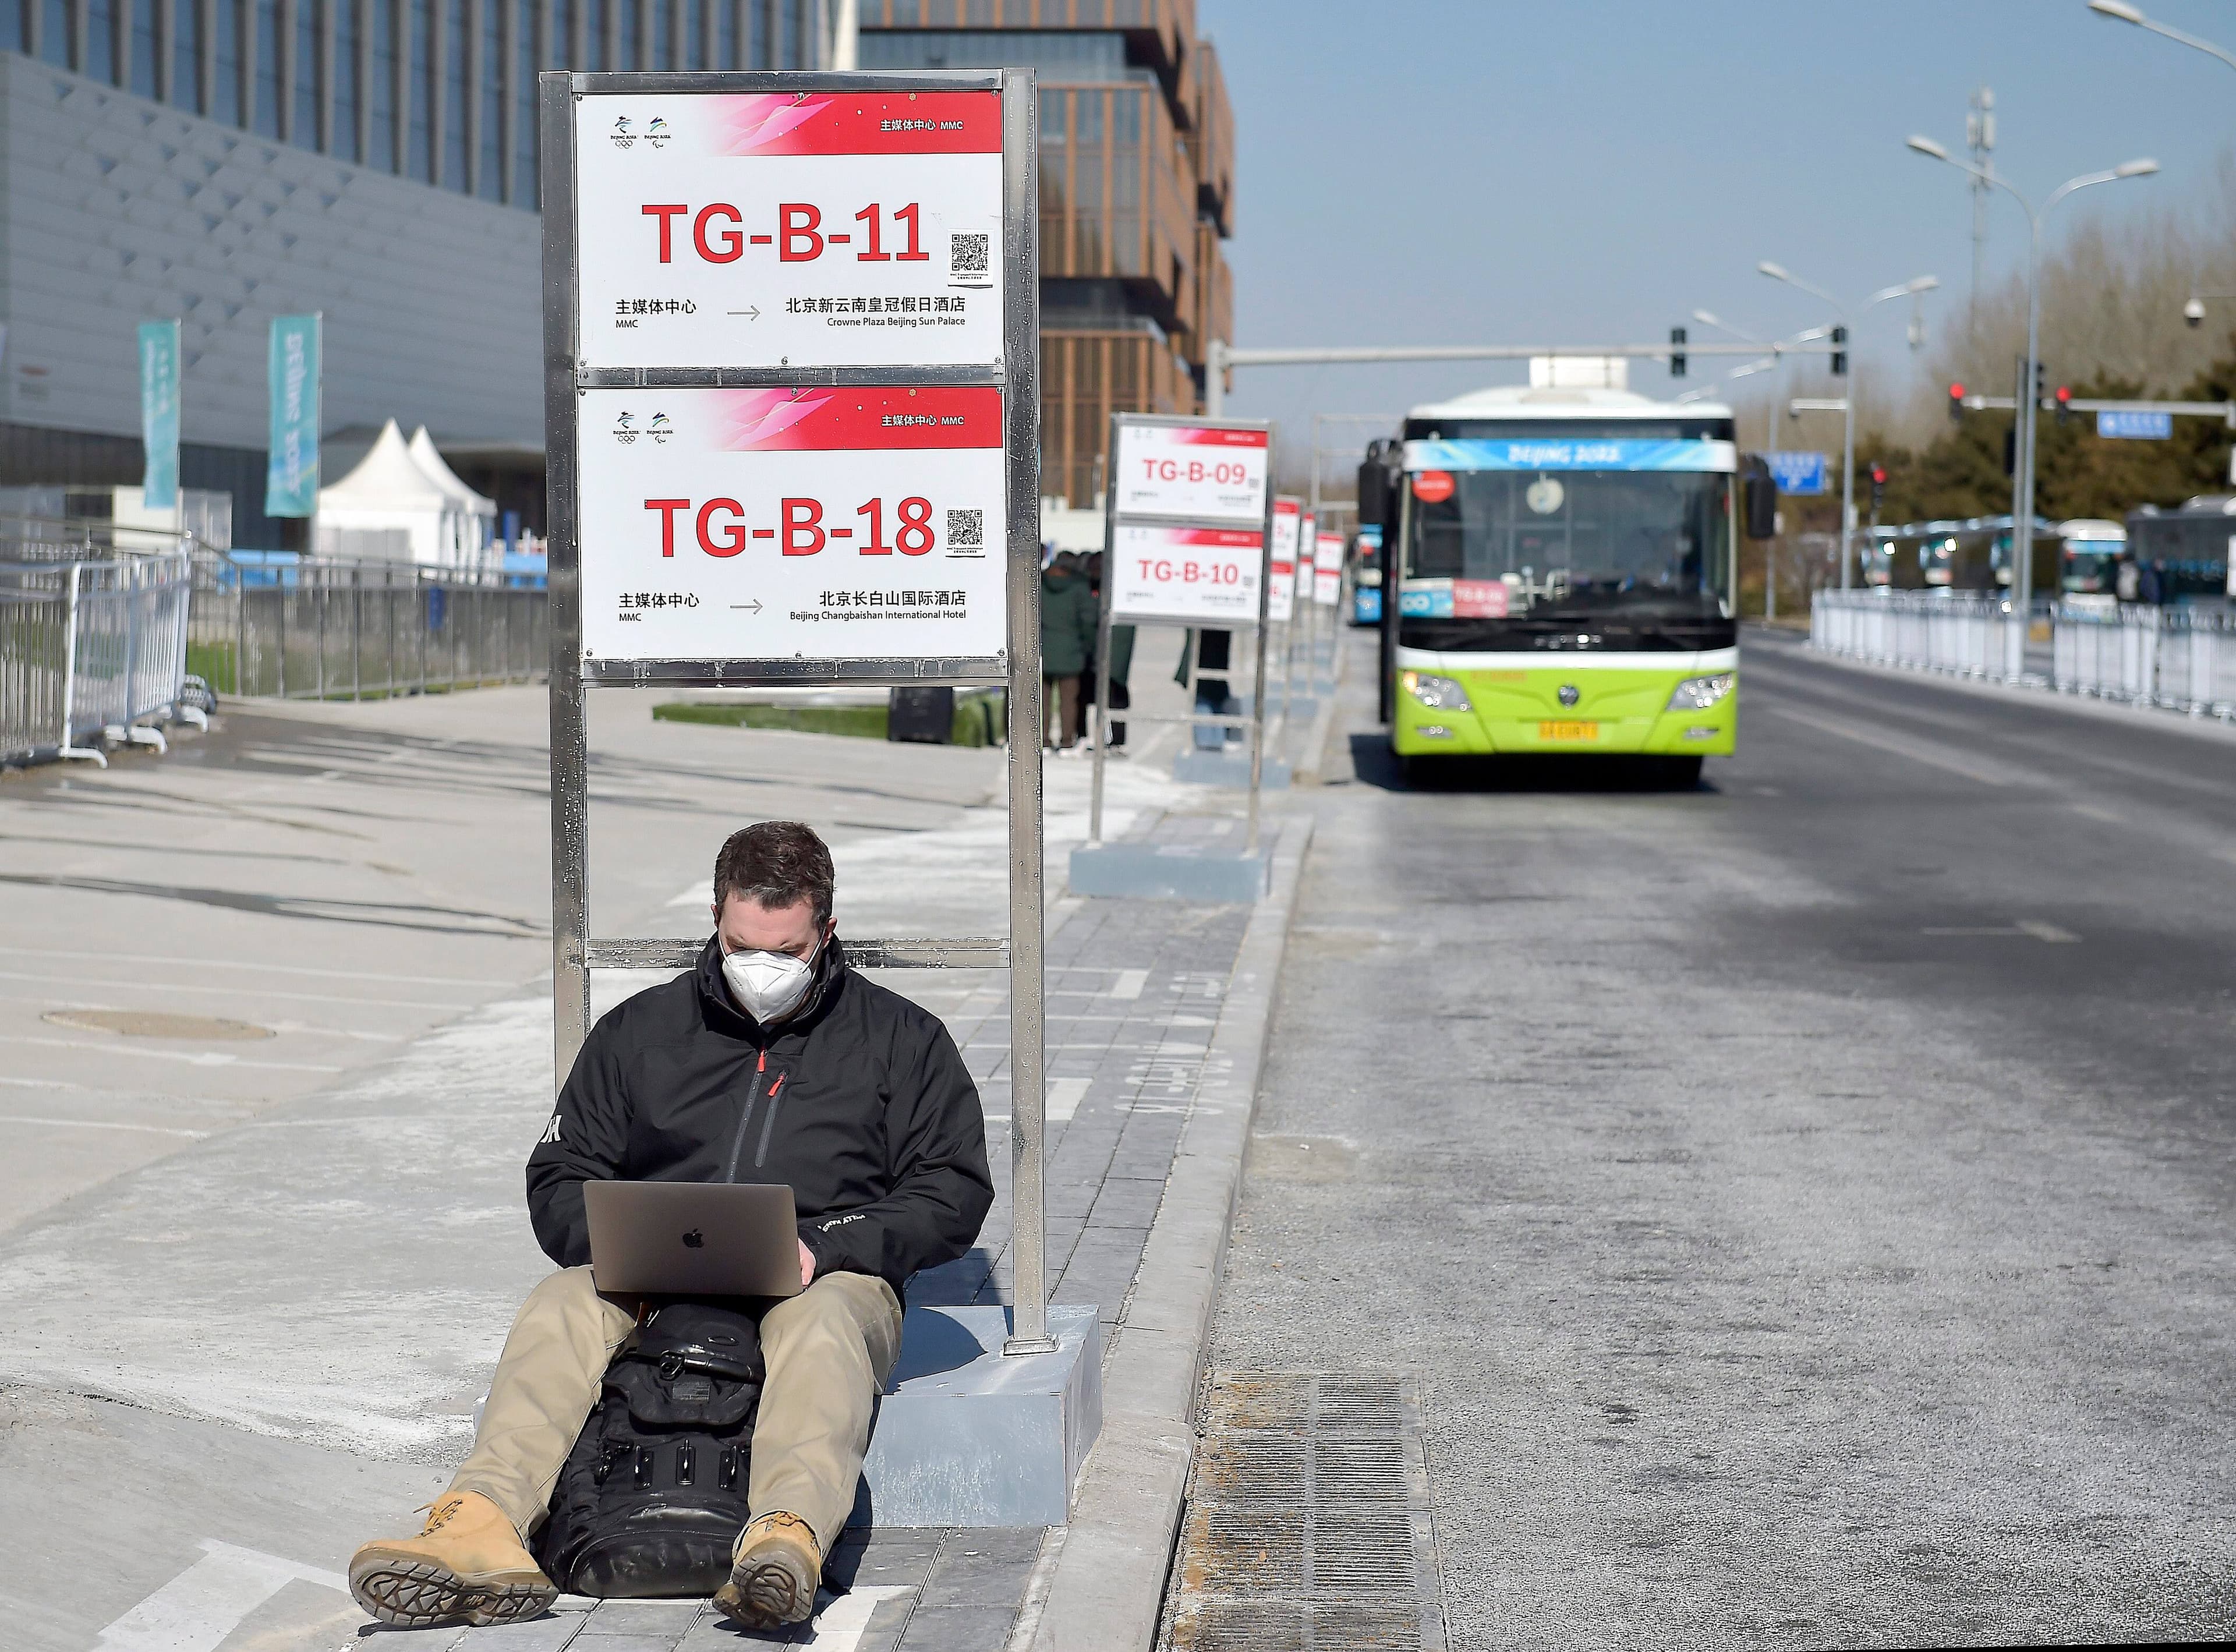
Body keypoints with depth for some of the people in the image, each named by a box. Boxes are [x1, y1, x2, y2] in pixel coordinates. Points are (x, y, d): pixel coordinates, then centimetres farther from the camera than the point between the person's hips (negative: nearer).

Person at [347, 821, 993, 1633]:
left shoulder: (902, 1039, 14)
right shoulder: (639, 1030, 19)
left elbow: (954, 1190, 5)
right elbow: (559, 1180, 16)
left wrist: (823, 1249, -11)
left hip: (826, 1281, -2)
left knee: (819, 1325, -38)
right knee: (560, 1306, -29)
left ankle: (787, 1536, -64)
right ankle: (481, 1528, -51)